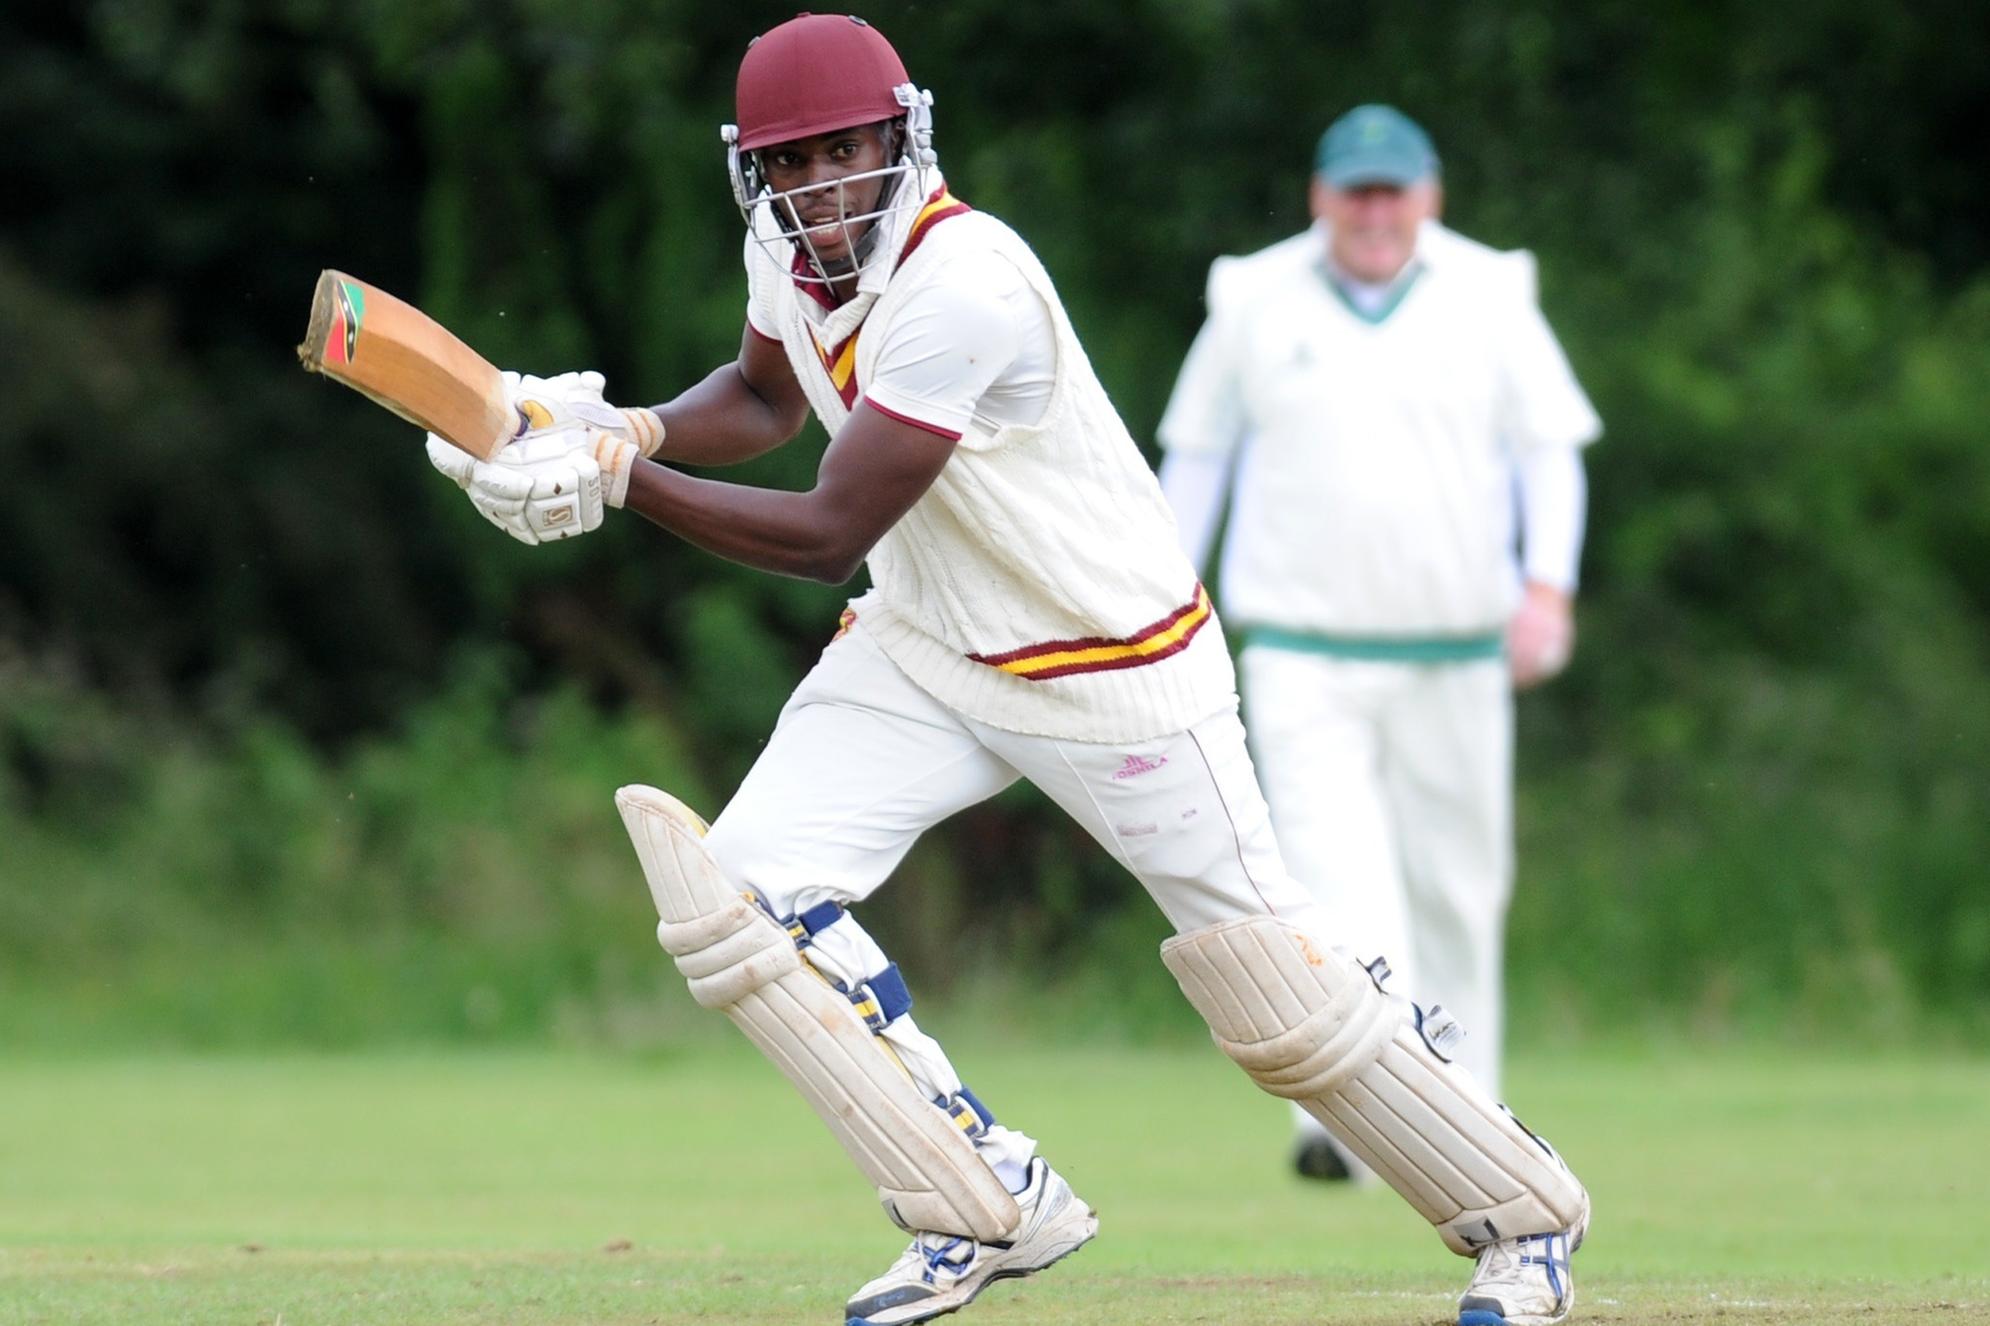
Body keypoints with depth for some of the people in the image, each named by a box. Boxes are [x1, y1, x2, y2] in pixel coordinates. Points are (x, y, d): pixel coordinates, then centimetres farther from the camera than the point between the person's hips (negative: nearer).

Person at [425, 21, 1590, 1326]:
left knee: (1275, 982, -4)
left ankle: (1524, 1213, 19)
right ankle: (993, 1209, 0)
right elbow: (766, 397, 17)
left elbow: (828, 538, -29)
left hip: (1115, 666, -7)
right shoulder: (793, 254, -5)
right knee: (743, 885, -11)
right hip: (926, 652, 7)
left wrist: (617, 479, -31)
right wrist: (621, 426, -3)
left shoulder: (961, 288, -30)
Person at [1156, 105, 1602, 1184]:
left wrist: (1548, 585, -11)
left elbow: (1551, 447, 4)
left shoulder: (1489, 298, 4)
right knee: (1337, 887, -18)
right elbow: (1195, 452, 13)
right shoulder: (1255, 302, 4)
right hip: (1301, 658, -2)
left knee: (1457, 893, 8)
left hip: (1454, 659, 2)